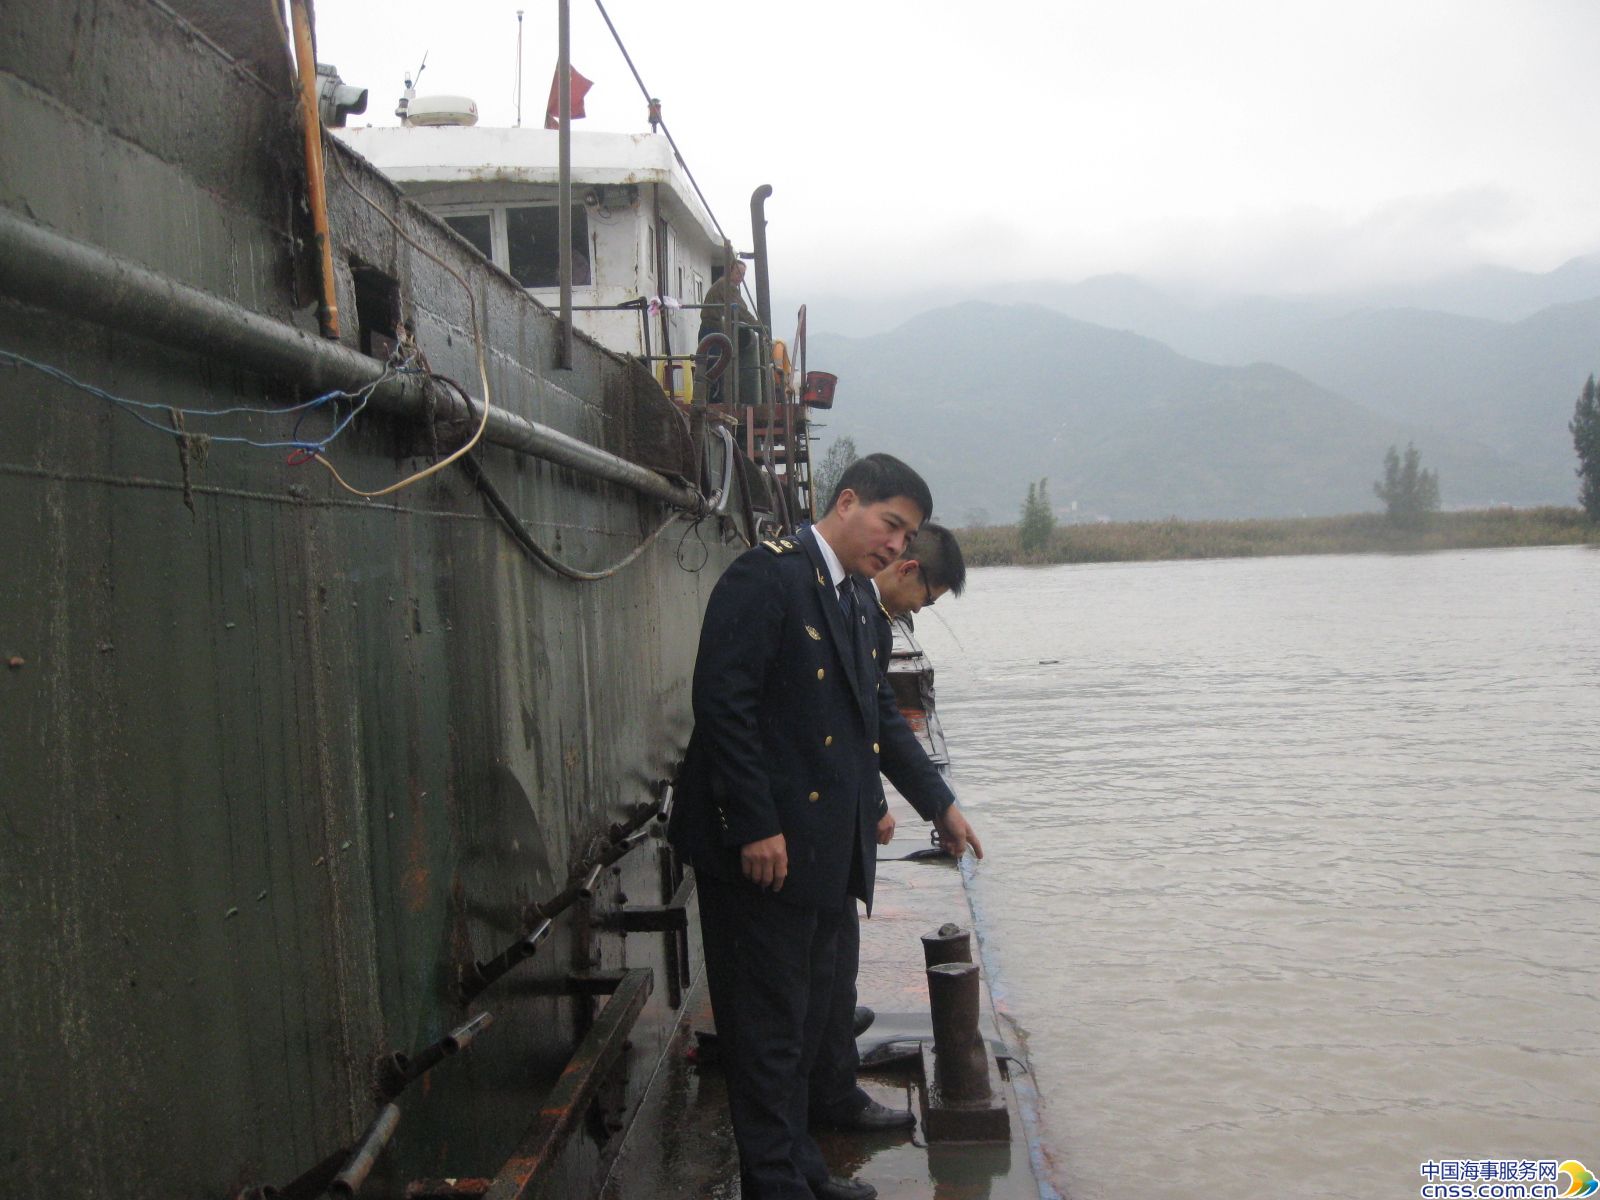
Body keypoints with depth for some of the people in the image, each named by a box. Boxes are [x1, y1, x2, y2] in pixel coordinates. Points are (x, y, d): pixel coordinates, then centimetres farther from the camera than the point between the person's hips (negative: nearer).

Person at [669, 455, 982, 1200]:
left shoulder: (853, 598, 15)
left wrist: (938, 803, 24)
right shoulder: (768, 574, -14)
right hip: (763, 847, -10)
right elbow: (723, 701, -21)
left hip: (823, 848, 10)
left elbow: (879, 712, 24)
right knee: (768, 1024, 1)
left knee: (805, 1019, 19)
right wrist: (754, 826, -23)